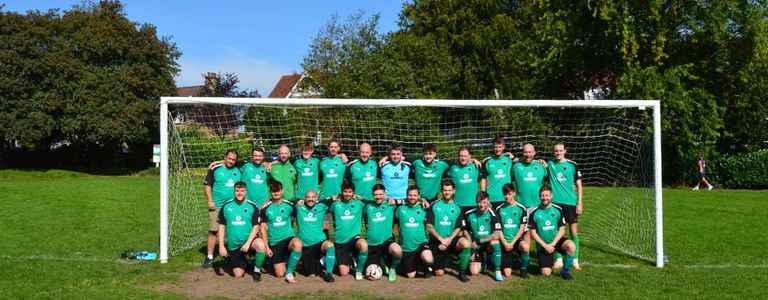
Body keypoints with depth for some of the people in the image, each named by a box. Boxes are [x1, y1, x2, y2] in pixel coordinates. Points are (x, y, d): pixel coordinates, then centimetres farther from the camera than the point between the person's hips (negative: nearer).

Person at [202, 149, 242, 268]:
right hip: (217, 206, -3)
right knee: (213, 231, -3)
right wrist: (210, 201, -9)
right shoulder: (215, 169, -3)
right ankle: (209, 257, 5)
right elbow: (207, 185, -2)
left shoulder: (238, 171, 8)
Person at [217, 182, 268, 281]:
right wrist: (221, 246, -3)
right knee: (238, 274, -3)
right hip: (233, 245, 1)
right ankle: (243, 263, 34)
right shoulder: (226, 206, 0)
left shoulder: (252, 206, -5)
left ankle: (257, 269, -8)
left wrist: (248, 243, -19)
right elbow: (221, 227, 4)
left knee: (260, 245, -35)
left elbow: (255, 227, -7)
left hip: (248, 240, -1)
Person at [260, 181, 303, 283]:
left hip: (288, 238, -1)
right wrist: (267, 247, -2)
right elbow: (263, 228, 2)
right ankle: (285, 262, 33)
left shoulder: (289, 205, 0)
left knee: (297, 244, -38)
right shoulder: (266, 208, -1)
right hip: (274, 243, 1)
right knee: (280, 274, -4)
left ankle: (290, 272, -21)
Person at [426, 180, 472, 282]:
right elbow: (429, 227, -4)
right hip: (436, 241, -1)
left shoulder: (457, 208, 7)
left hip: (451, 239, 1)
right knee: (439, 273, -7)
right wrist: (441, 239, -15)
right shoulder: (434, 206, 1)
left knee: (466, 243, -32)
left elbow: (458, 228, 2)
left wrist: (450, 239, -16)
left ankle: (462, 272, -13)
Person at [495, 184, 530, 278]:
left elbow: (522, 228, -3)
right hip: (505, 242, 1)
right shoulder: (499, 209, 4)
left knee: (525, 246, -38)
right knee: (507, 274, -8)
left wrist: (512, 242, -11)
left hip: (517, 240, -1)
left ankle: (523, 268, -11)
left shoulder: (521, 208, -1)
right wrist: (505, 243, -9)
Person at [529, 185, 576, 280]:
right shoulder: (534, 213, -8)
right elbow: (533, 233, -5)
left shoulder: (558, 210, -4)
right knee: (546, 273, -12)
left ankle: (565, 271, -8)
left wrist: (553, 243, -14)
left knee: (571, 247, -31)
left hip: (556, 240, 1)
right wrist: (545, 245, -13)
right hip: (543, 244, -1)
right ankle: (550, 261, 25)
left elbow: (562, 230, -3)